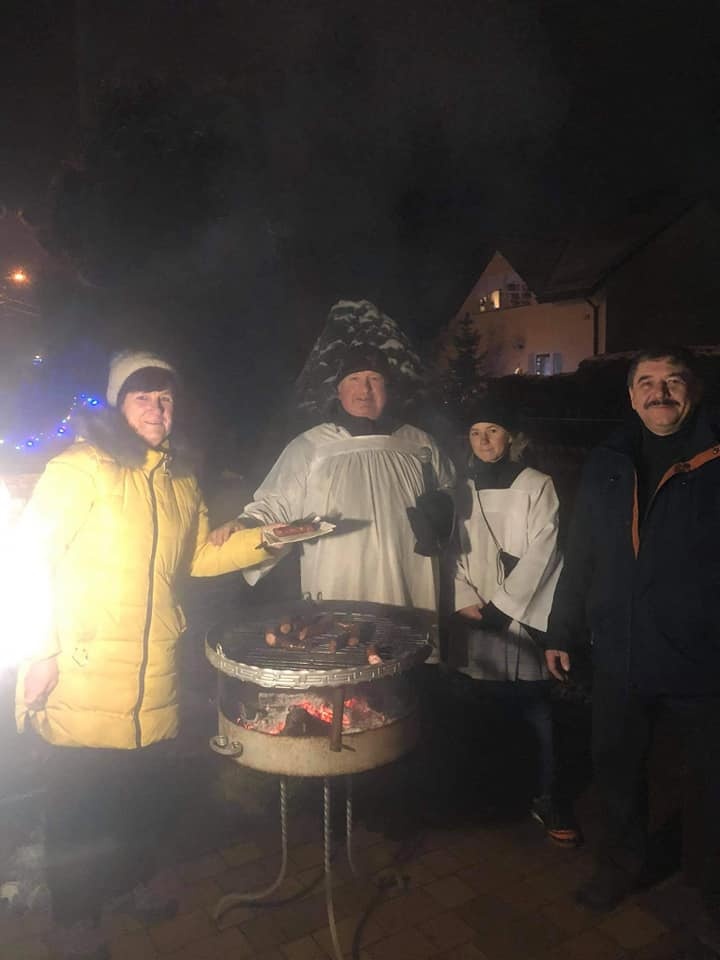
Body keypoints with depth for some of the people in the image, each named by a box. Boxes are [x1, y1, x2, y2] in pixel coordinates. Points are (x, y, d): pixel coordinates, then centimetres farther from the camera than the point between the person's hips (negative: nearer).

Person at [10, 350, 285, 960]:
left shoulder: (181, 481, 10)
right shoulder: (81, 468, -10)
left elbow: (200, 555, 16)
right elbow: (31, 557, -11)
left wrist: (261, 540, 2)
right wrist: (41, 649, -14)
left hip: (153, 674, 5)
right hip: (83, 674, -5)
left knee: (140, 788, 20)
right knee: (80, 800, 9)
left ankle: (136, 876, 44)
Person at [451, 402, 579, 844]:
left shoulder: (538, 486, -2)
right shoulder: (465, 490, 11)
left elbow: (541, 554, -8)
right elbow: (456, 553, 9)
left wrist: (501, 606, -12)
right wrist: (467, 603, -4)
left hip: (525, 616, -3)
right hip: (480, 622, 3)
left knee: (537, 711, -4)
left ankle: (549, 799, 10)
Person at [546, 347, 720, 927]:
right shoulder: (607, 465, 5)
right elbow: (581, 555, 9)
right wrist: (562, 632, 11)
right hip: (619, 657, 4)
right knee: (617, 768, 19)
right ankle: (623, 864, 43)